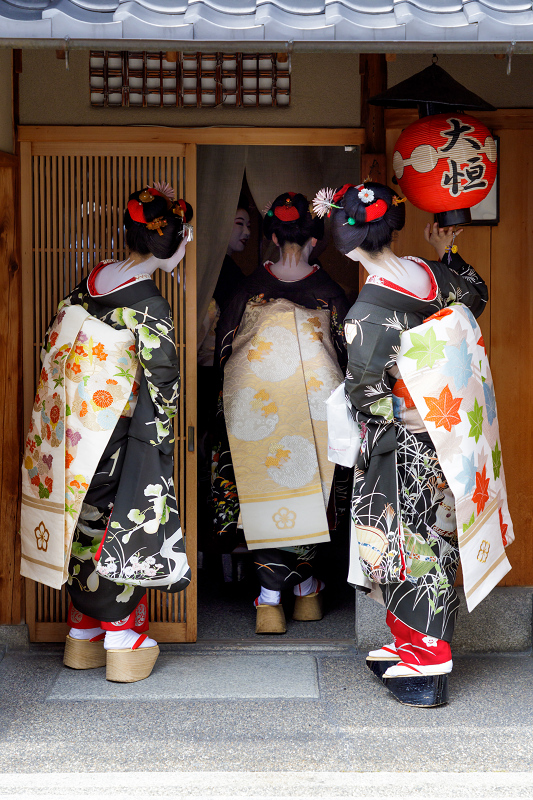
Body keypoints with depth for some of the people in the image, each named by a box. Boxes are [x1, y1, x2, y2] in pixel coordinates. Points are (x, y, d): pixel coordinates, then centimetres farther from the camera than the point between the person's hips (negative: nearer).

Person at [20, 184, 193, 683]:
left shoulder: (88, 284, 3)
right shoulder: (148, 305, -18)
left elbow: (55, 351, 9)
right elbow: (162, 383, -15)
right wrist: (159, 443, -1)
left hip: (72, 435, 7)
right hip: (119, 437, -7)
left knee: (86, 526, 15)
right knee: (126, 528, 5)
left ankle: (83, 633, 26)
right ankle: (123, 642, 14)